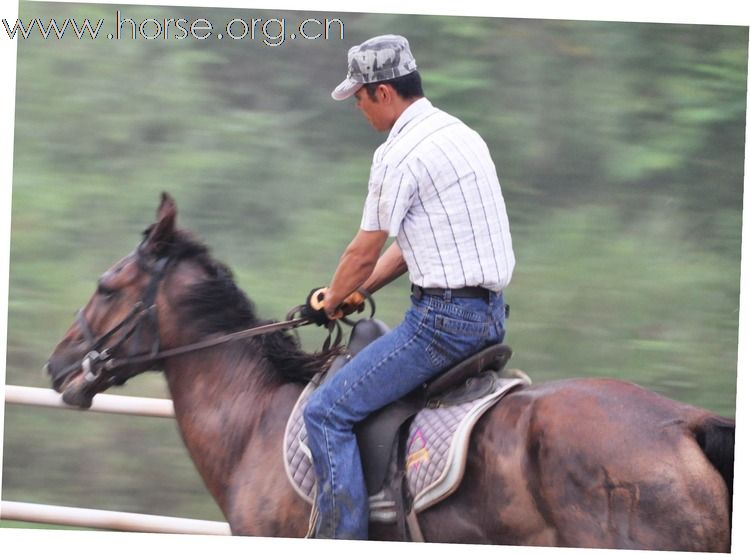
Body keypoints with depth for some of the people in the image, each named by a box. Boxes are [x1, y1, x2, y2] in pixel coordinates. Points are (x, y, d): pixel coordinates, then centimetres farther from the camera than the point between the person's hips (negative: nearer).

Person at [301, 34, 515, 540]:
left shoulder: (400, 155, -15)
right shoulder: (461, 134, 15)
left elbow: (365, 252, -7)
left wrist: (334, 300, 12)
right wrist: (358, 291, 20)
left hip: (445, 319, -10)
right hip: (490, 314, 10)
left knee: (328, 412, -7)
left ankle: (342, 539, -11)